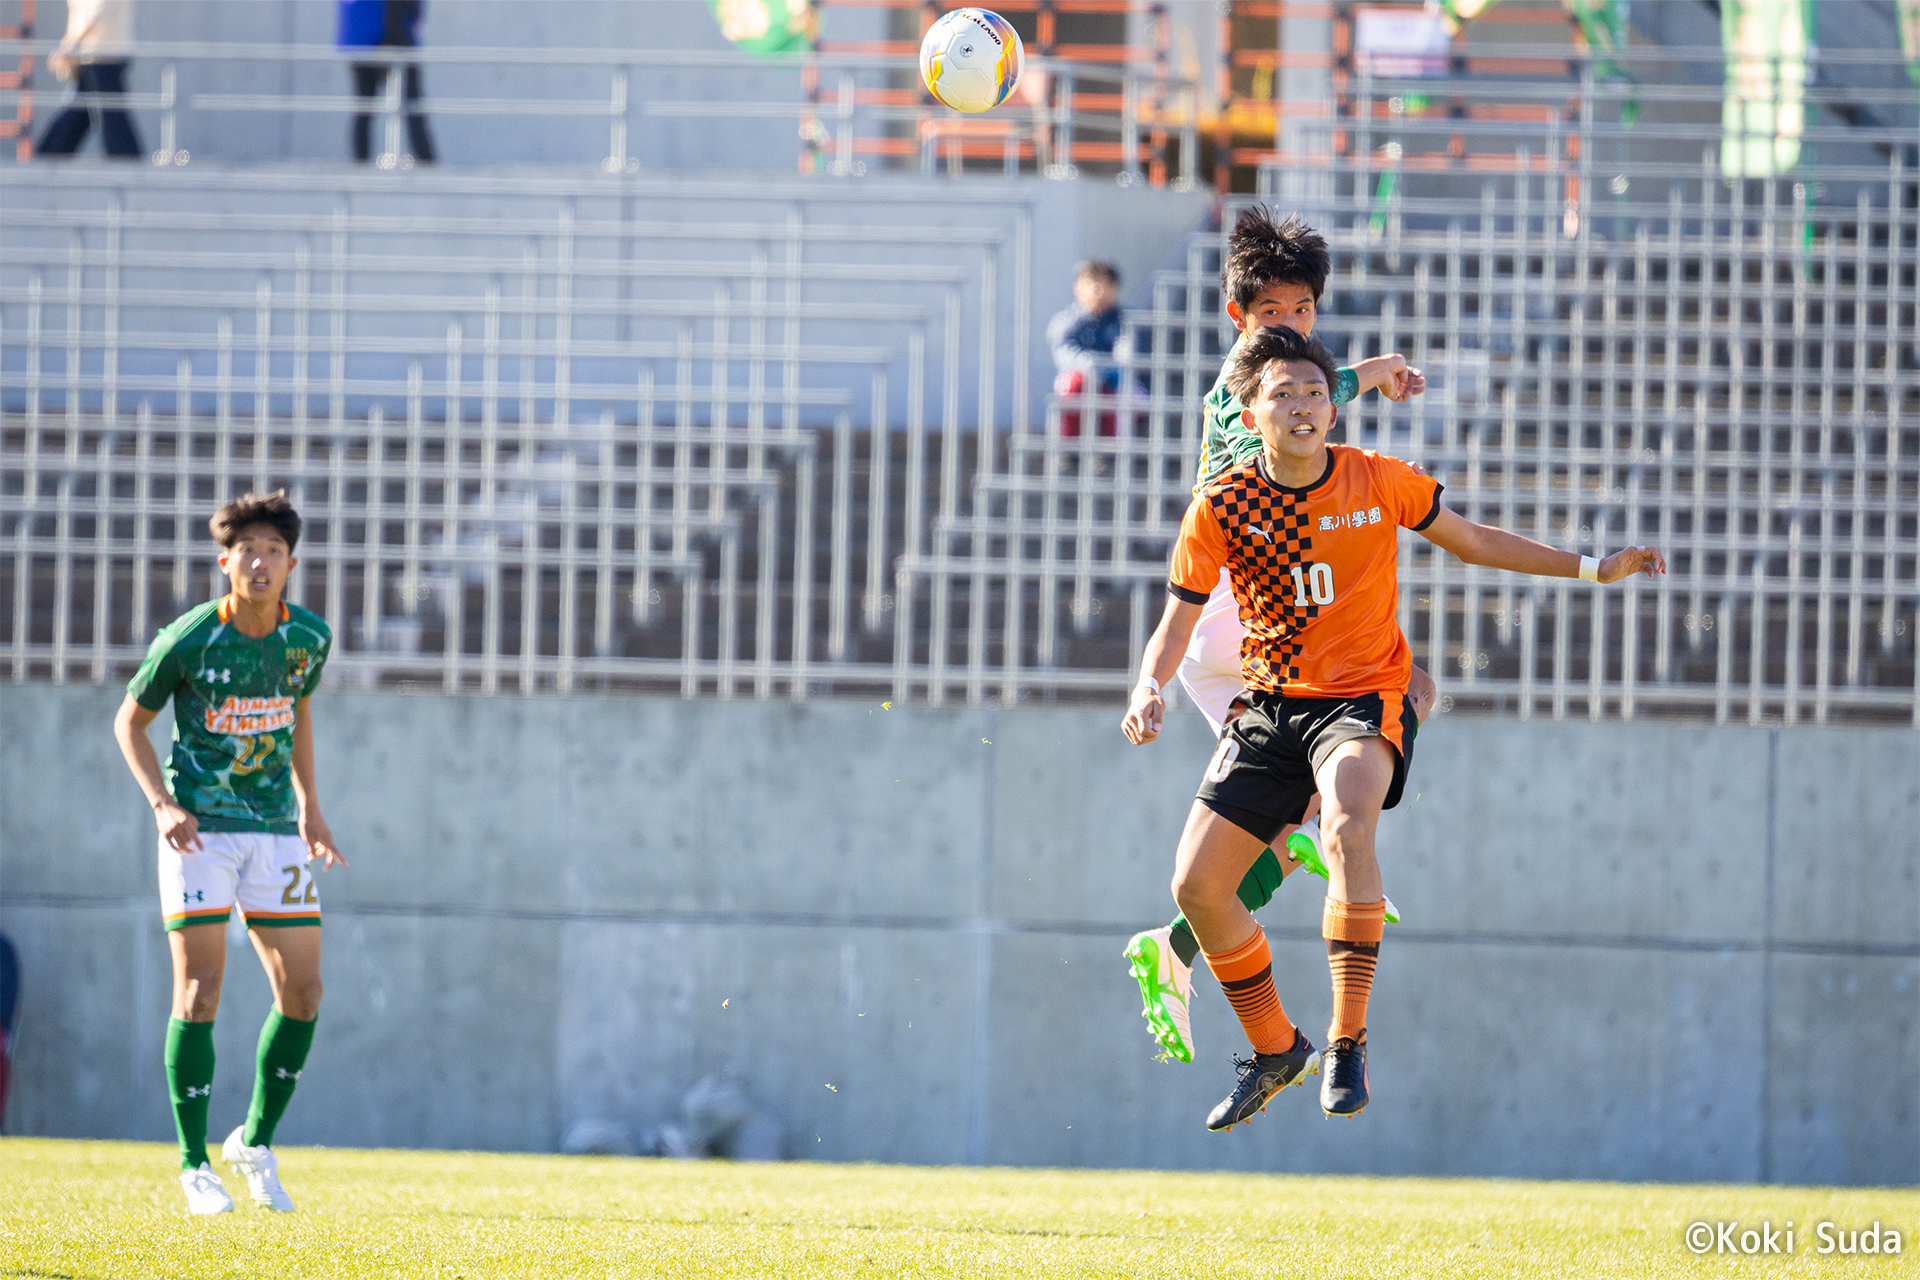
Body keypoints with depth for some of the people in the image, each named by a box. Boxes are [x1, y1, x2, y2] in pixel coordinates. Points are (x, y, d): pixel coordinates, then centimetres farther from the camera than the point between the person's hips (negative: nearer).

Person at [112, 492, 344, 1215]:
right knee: (199, 992, -10)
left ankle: (257, 1142, 20)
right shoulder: (187, 641, -13)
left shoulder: (309, 638, -1)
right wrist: (162, 803, -13)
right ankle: (194, 1167, 0)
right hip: (199, 827, -4)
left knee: (302, 992, 0)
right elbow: (129, 722, 0)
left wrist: (309, 807, 15)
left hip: (275, 829, 4)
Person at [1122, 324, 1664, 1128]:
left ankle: (1348, 1044, -31)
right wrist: (1150, 689, -19)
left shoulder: (1380, 482, -4)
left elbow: (1472, 541, 11)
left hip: (1365, 699, -3)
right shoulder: (1222, 508, -5)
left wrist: (1592, 570, 9)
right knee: (1196, 886, -3)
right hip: (1270, 704, 3)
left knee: (1347, 825, -35)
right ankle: (1275, 1050, 21)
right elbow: (1179, 617, 2)